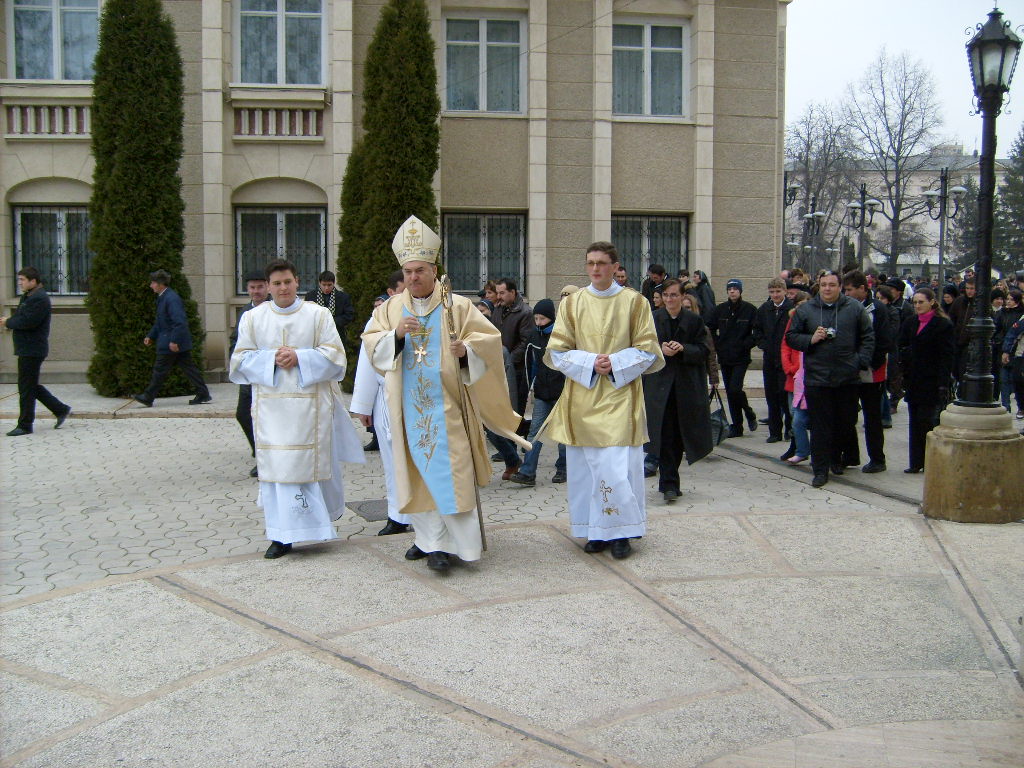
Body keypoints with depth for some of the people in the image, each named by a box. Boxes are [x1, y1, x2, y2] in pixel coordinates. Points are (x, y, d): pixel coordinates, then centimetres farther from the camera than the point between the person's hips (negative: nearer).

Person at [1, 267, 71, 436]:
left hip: (32, 350, -10)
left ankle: (25, 425, 3)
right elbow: (21, 318, 18)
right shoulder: (26, 297, 18)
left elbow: (28, 321, -24)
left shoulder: (40, 299, -16)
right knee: (31, 386, 15)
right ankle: (61, 410, 22)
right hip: (26, 350, 10)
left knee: (26, 388, -4)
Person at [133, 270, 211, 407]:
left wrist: (174, 341, -25)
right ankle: (203, 394, 10)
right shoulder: (162, 298, 14)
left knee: (160, 370, 0)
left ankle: (148, 397, 8)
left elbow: (179, 321, -24)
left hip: (171, 343, -10)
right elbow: (160, 322, 25)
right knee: (188, 367, 9)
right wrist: (151, 336, 23)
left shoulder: (171, 298, -18)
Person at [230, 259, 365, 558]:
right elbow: (241, 358, 5)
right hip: (271, 406, 1)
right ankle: (282, 536, 3)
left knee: (313, 463, 2)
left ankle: (322, 517, 20)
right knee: (276, 468, -1)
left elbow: (334, 354, -1)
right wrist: (272, 359, -11)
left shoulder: (318, 314, 4)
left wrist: (299, 357, -14)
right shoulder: (253, 318, 8)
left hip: (310, 404, -1)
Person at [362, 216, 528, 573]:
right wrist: (396, 334, -17)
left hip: (446, 406, -3)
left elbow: (490, 339, -3)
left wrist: (466, 350, -23)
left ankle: (446, 544, -3)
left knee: (449, 472, -6)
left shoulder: (458, 306, -1)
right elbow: (372, 347, 1)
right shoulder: (390, 308, 9)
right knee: (418, 471, 9)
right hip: (410, 407, 4)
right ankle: (428, 538, 20)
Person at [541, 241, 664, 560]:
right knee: (585, 465, 3)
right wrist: (590, 363, -11)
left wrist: (615, 363, -12)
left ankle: (619, 532, 7)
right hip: (582, 397, 2)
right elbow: (556, 351, 4)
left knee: (618, 466, -7)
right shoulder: (572, 303, 6)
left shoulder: (634, 302, 2)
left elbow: (648, 351, 3)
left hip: (620, 397, -2)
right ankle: (596, 531, 14)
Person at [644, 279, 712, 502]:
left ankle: (669, 480, 23)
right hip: (660, 383, -1)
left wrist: (683, 348, -17)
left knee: (680, 434, 8)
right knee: (665, 434, -8)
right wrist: (660, 349, -14)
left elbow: (703, 351, 1)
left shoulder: (694, 320, 4)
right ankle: (669, 484, -7)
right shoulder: (653, 319, 5)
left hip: (686, 385, 1)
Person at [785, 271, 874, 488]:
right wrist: (811, 339, -10)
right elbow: (791, 337, 7)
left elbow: (868, 337, 9)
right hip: (816, 378, -1)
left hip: (847, 378, 1)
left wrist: (861, 361, -1)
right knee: (820, 425, -1)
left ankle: (836, 457, 35)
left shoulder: (854, 308, 4)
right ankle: (821, 470, 4)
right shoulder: (805, 310, 3)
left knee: (846, 422, 12)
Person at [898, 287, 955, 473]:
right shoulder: (909, 324, 13)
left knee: (929, 422, -5)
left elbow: (947, 357, -8)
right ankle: (916, 462, 12)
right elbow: (902, 349, 14)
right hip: (913, 381, 6)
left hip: (932, 383, -6)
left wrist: (943, 384, -15)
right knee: (915, 423, 7)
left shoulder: (943, 325, -4)